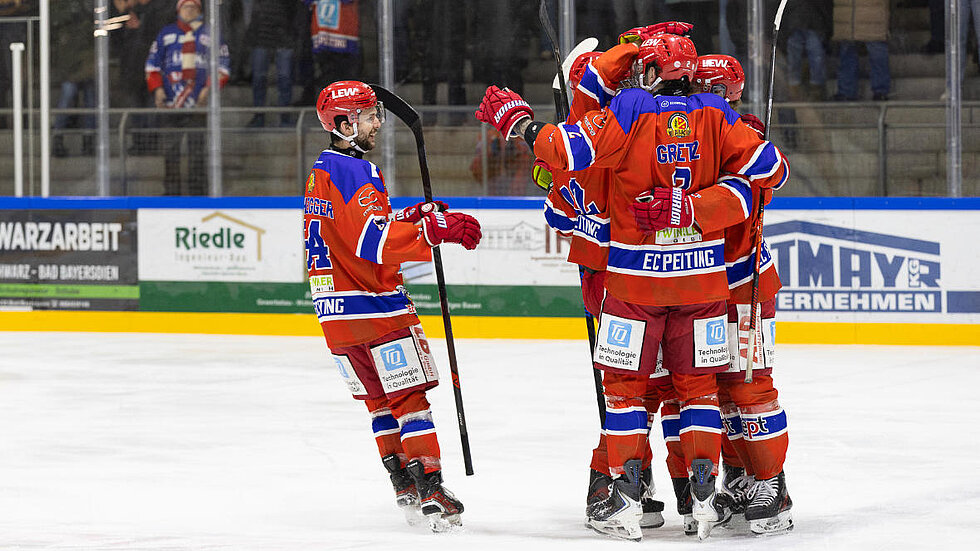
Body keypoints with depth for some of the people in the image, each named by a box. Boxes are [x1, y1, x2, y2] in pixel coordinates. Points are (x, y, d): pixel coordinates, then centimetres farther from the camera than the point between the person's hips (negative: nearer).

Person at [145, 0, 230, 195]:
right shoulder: (166, 33, 14)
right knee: (171, 148, -2)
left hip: (198, 105, -1)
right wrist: (157, 88, 1)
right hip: (170, 103, 1)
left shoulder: (209, 34, 10)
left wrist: (209, 88, -5)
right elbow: (153, 63, 14)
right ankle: (171, 192, 1)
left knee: (197, 148, -5)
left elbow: (222, 65, 8)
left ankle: (197, 193, -1)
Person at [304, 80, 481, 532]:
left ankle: (404, 487, 17)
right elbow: (372, 242, -26)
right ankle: (430, 493, -7)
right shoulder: (356, 171, -16)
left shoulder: (321, 170, 15)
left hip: (333, 308, 9)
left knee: (378, 399, 16)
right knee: (410, 397, -4)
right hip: (371, 305, -9)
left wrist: (413, 218, 12)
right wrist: (437, 231, -27)